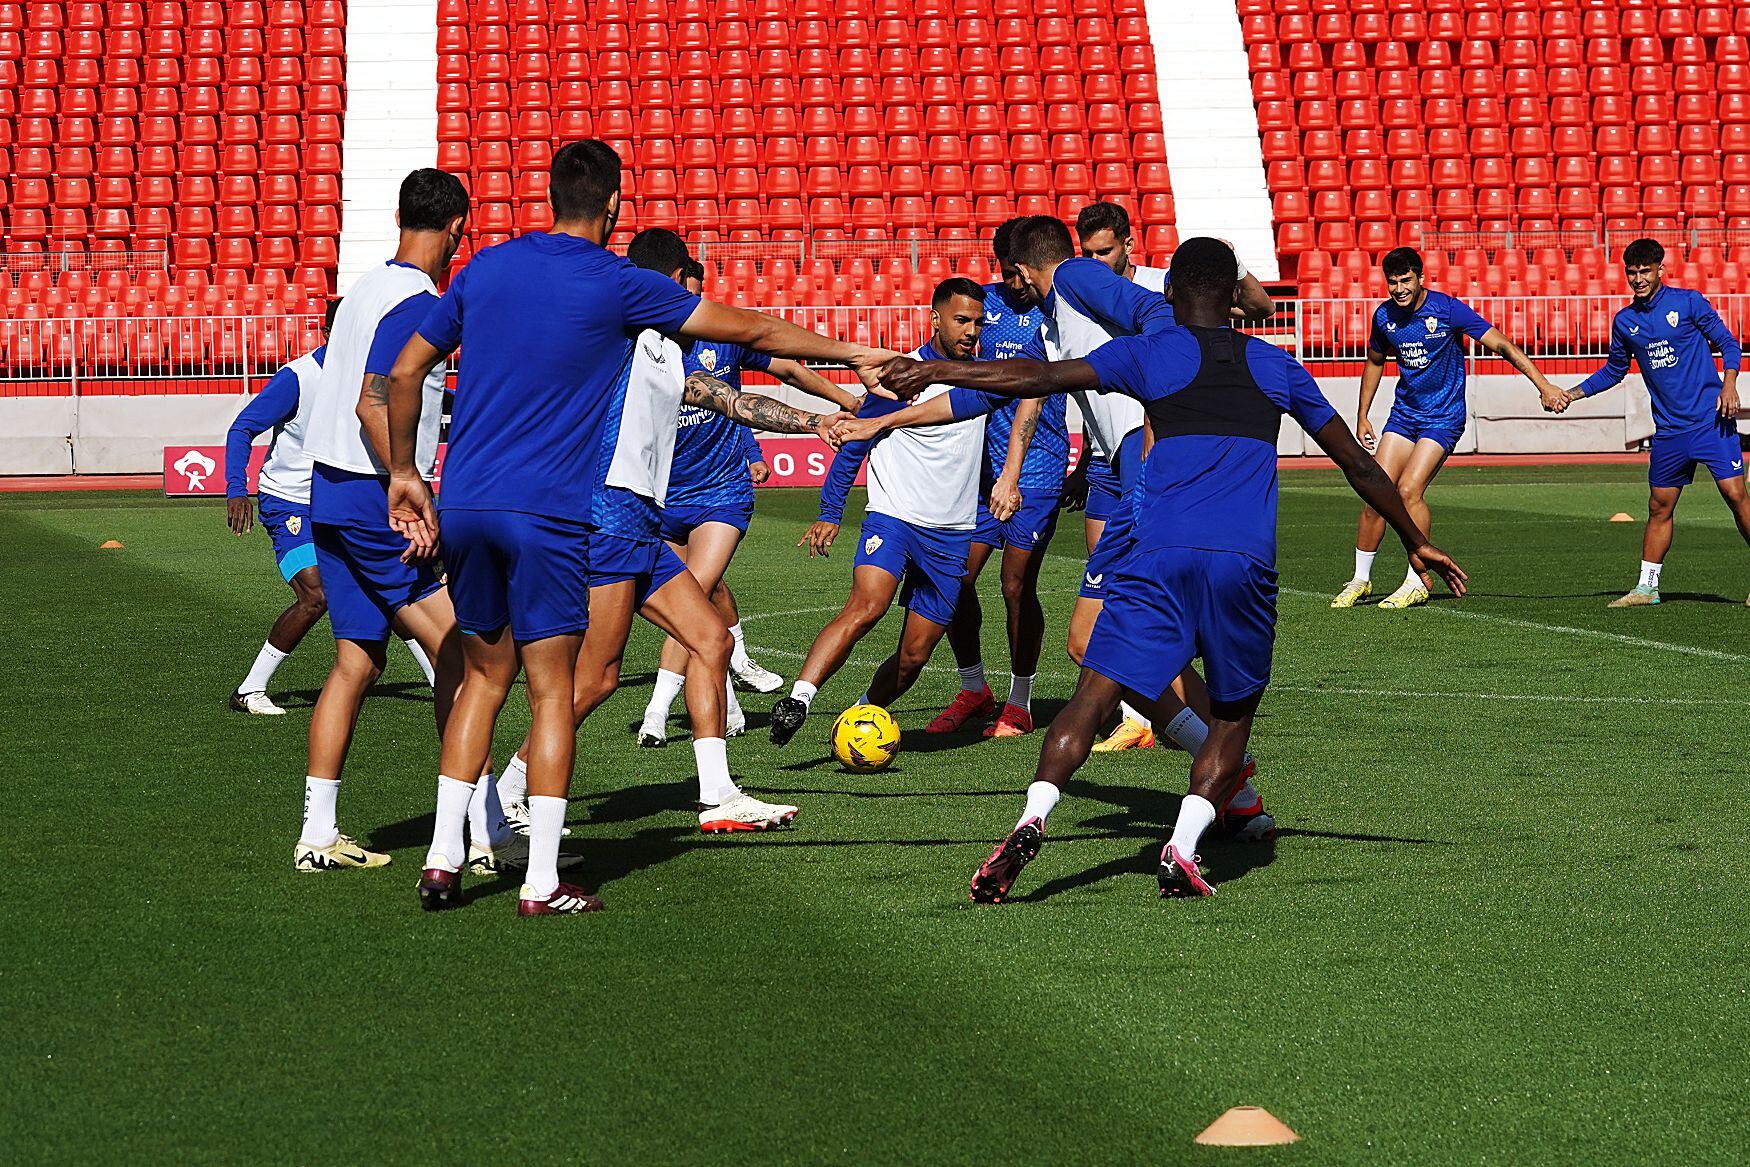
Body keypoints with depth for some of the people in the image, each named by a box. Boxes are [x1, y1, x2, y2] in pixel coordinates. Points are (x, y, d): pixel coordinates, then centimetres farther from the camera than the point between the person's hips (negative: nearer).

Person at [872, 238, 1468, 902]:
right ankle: (1183, 851, -3)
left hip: (1159, 556, -1)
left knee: (1093, 696, -4)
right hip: (1247, 563, 2)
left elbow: (1041, 377, 2)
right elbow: (1358, 462, 26)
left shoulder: (1149, 353, 12)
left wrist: (933, 371, 8)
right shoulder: (1277, 368, 20)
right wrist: (1416, 542, 37)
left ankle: (1033, 818, -26)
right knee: (1233, 715, 15)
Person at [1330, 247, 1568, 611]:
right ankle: (1361, 579, 10)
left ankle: (1417, 583, -8)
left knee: (1409, 489, -18)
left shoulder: (1447, 309, -15)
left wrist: (1543, 386, -22)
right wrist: (1362, 416, 19)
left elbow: (1500, 344, -16)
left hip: (1443, 417, -5)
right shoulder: (1384, 316, 0)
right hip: (1403, 413, 5)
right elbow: (1374, 362, 19)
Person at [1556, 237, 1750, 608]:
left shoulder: (1688, 301, -2)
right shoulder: (1624, 321, 9)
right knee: (1659, 508, 6)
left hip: (1711, 420, -4)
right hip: (1669, 431, 4)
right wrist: (1570, 394, 12)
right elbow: (1613, 371, 22)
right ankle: (1647, 587, 15)